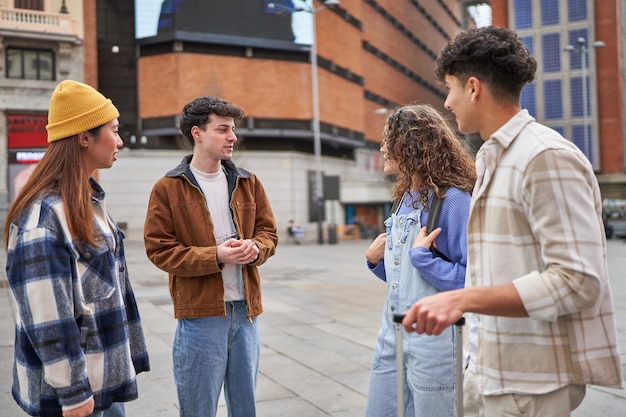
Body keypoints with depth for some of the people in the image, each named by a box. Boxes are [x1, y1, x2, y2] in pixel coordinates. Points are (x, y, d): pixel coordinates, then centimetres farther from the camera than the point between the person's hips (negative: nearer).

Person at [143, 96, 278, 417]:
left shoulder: (248, 183, 9)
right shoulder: (167, 189, -5)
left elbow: (269, 232, 12)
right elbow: (159, 249, -8)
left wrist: (255, 248, -12)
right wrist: (215, 256, -20)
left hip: (245, 310, 4)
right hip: (200, 314, -4)